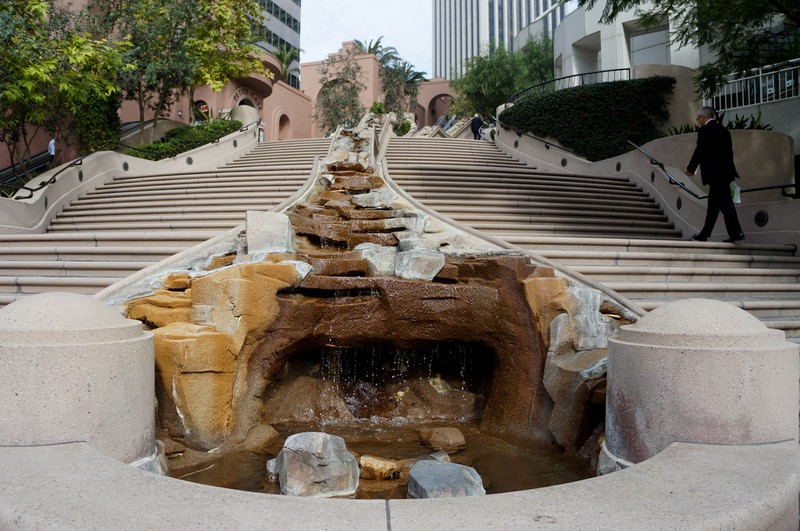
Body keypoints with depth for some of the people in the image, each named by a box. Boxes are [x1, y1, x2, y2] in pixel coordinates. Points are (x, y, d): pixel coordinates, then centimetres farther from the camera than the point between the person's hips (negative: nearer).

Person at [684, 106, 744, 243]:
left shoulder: (704, 130, -10)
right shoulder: (723, 129, 15)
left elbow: (700, 151, -12)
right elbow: (728, 150, 16)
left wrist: (690, 169, 0)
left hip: (715, 173, -9)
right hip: (725, 171, 9)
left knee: (725, 203, -9)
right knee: (713, 204, 13)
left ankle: (736, 233, -13)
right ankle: (704, 234, 21)